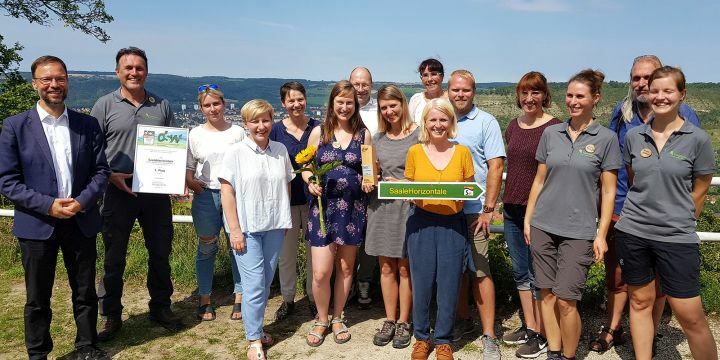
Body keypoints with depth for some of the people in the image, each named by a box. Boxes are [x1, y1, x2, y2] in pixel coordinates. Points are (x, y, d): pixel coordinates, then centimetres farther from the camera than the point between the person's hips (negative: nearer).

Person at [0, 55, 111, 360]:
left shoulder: (88, 124, 3)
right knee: (37, 298, 11)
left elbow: (101, 171, 3)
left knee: (85, 292, 13)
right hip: (36, 224, -2)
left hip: (81, 222, 2)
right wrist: (48, 206, -16)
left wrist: (83, 201, -14)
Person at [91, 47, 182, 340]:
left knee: (160, 253, 12)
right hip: (118, 191, -2)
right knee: (114, 257, 7)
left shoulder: (161, 105, 8)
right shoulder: (105, 105, 1)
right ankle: (110, 316, 22)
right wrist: (111, 176, -13)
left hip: (157, 191, 2)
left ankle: (160, 307, 29)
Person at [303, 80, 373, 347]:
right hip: (323, 207, -1)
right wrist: (310, 182, -12)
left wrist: (370, 182, -12)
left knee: (345, 267, 12)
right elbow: (306, 167, 7)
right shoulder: (318, 132, 1)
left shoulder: (363, 134, 2)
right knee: (320, 272, -4)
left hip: (353, 208, 1)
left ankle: (337, 318, 32)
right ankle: (321, 320, 22)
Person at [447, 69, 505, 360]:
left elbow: (496, 167, -7)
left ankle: (489, 336, 7)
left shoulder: (486, 122, -2)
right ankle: (463, 320, 30)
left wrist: (488, 209, -12)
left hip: (474, 209, -4)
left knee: (480, 270, -2)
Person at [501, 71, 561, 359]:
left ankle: (541, 336, 17)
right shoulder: (513, 127, 11)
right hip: (513, 209, 7)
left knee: (538, 275, 3)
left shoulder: (554, 127, -9)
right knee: (520, 272, 14)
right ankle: (529, 327, 28)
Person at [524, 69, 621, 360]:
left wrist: (601, 234, -5)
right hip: (543, 226, 3)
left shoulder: (606, 139, -1)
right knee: (547, 293, 8)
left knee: (566, 300, -4)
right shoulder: (551, 133, 6)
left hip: (579, 230, -3)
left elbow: (608, 192, -1)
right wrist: (527, 219, 9)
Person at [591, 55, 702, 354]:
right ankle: (613, 329, 30)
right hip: (621, 208, 3)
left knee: (656, 280, 11)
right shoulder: (621, 112, 5)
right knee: (616, 273, 13)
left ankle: (650, 337, 28)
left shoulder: (682, 113, -5)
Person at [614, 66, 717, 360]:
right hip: (632, 232, 3)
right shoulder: (634, 136, 3)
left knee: (689, 315, 0)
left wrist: (677, 219, 6)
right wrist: (637, 213, 12)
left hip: (677, 237, -3)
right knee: (640, 302, 13)